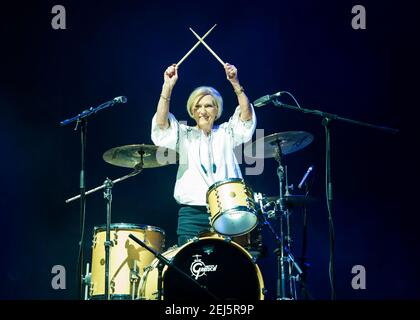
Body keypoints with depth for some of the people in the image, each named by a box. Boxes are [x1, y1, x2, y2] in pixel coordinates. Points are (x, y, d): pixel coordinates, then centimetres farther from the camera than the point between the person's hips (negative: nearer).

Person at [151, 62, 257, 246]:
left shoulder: (226, 133, 14)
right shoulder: (185, 135, 11)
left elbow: (246, 116, -2)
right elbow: (161, 124, -6)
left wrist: (235, 84, -15)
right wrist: (168, 87, -16)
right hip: (192, 213, 0)